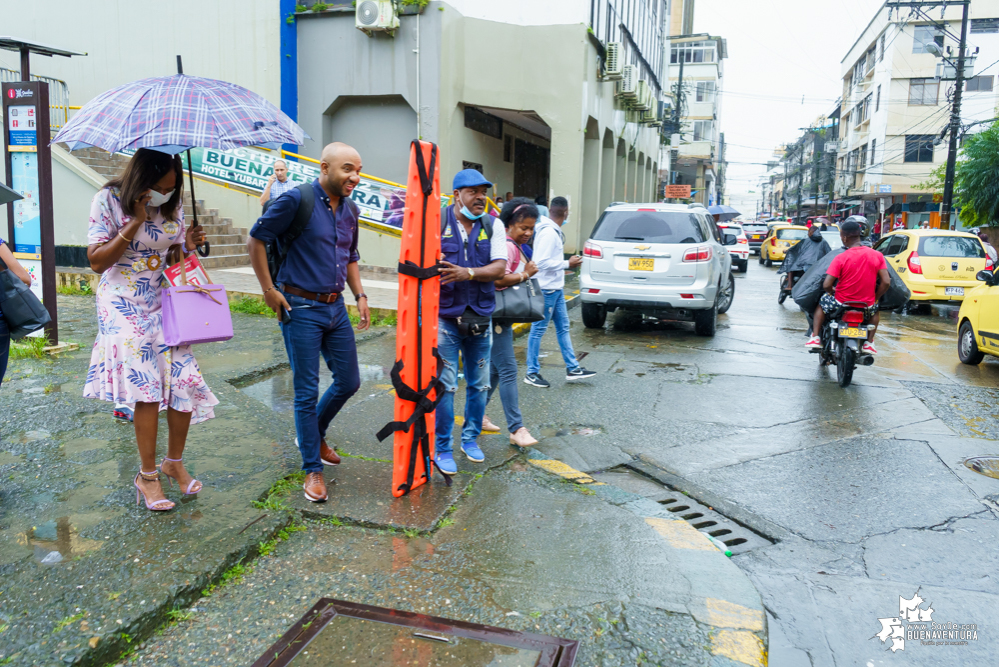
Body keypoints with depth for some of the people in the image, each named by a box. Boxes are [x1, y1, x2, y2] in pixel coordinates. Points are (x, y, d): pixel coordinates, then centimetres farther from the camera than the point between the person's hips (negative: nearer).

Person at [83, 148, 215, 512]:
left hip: (162, 301, 4)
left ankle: (174, 462, 16)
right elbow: (97, 261, -11)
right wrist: (135, 223, -19)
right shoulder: (110, 200, -8)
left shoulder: (172, 205, 5)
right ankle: (147, 476, 4)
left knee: (185, 380, -5)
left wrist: (187, 246, -9)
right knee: (147, 386, -11)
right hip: (123, 304, -4)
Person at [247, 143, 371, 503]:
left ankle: (314, 435, 38)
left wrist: (360, 295, 10)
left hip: (336, 307, 7)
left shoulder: (350, 210, 9)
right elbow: (256, 239, -8)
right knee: (307, 391, 0)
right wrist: (269, 290, -9)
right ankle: (313, 468, 14)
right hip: (301, 308, -7)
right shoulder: (297, 200, -12)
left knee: (349, 381, 13)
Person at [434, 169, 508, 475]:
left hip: (480, 316, 3)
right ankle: (442, 448, 11)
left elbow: (499, 267, -5)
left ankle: (471, 437, 31)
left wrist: (468, 273, -20)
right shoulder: (437, 222, -2)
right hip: (444, 314, -3)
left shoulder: (493, 225, 5)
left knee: (479, 383, 12)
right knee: (445, 385, -4)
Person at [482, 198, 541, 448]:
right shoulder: (507, 246, -16)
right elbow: (499, 279, -28)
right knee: (508, 371, -9)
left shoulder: (517, 247, 16)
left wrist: (526, 272, 5)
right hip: (496, 316, -11)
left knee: (495, 369, 16)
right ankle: (517, 429, -6)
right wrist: (525, 275, -15)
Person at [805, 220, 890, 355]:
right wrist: (875, 298, 10)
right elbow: (886, 282, -7)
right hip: (867, 305, 2)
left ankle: (815, 337, 23)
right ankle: (869, 343, 28)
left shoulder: (840, 258, -15)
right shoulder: (877, 255, -5)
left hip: (841, 303, -2)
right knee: (875, 310, 38)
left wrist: (833, 292, 5)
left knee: (822, 303, 29)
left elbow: (826, 285, -17)